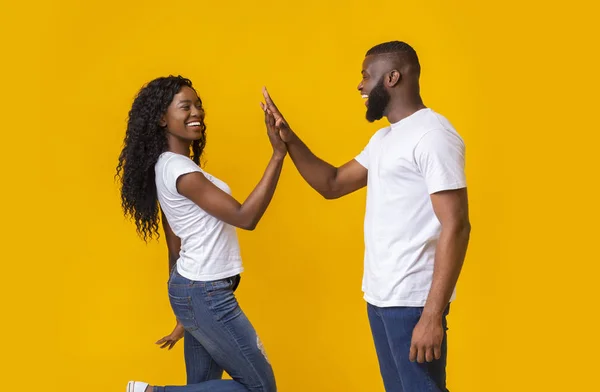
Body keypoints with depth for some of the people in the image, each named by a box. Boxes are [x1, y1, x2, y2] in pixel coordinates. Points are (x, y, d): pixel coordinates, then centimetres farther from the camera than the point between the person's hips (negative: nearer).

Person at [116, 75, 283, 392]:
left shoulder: (169, 165, 11)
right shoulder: (177, 168, -19)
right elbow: (245, 217, -23)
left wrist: (184, 318, 20)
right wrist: (278, 154, -27)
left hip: (194, 289, 10)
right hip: (205, 294, -10)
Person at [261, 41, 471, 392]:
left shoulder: (432, 135, -14)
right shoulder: (383, 138, 15)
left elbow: (456, 226, -20)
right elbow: (333, 184, 22)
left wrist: (432, 314, -25)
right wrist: (290, 141, 8)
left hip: (412, 300, -9)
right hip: (380, 296, 9)